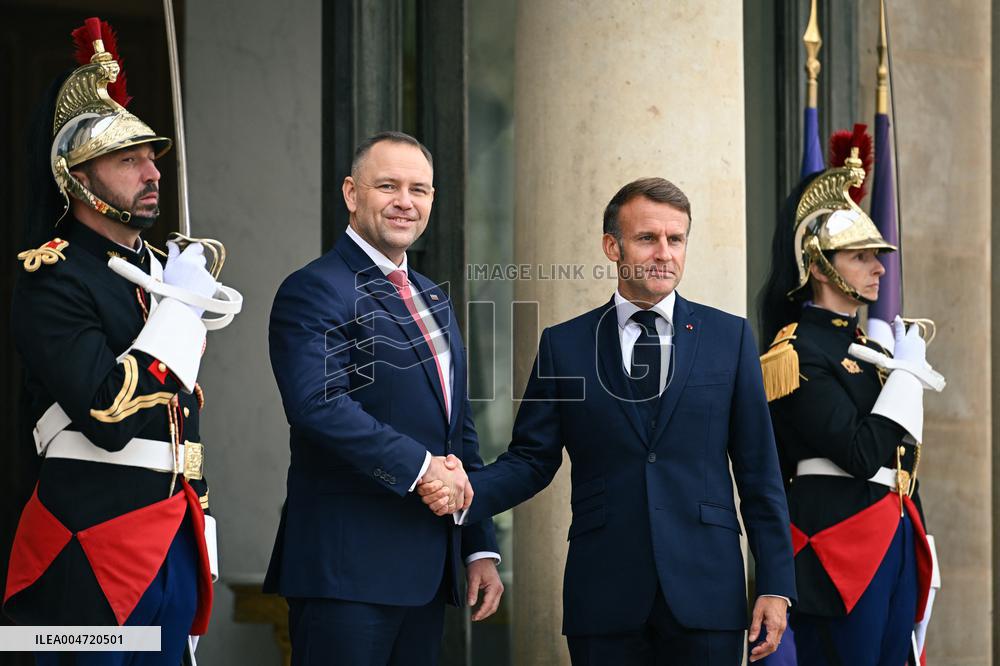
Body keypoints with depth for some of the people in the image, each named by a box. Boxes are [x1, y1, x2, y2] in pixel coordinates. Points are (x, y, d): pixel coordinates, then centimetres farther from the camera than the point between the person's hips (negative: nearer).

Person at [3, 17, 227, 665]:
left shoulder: (163, 271, 15)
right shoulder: (53, 279, -10)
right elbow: (110, 415, -23)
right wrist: (179, 307, -15)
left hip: (174, 553, 8)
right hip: (94, 555, -8)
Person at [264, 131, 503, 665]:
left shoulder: (432, 299, 20)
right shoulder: (316, 291, -7)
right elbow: (317, 402, -23)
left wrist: (481, 548, 18)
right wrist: (419, 466, -22)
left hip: (426, 571, 8)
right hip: (347, 566, -8)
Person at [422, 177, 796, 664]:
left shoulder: (729, 337, 7)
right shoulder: (563, 345, 7)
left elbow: (758, 469, 6)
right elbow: (531, 460, 7)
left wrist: (775, 584, 1)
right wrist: (468, 491, -15)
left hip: (706, 592, 0)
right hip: (605, 599, 0)